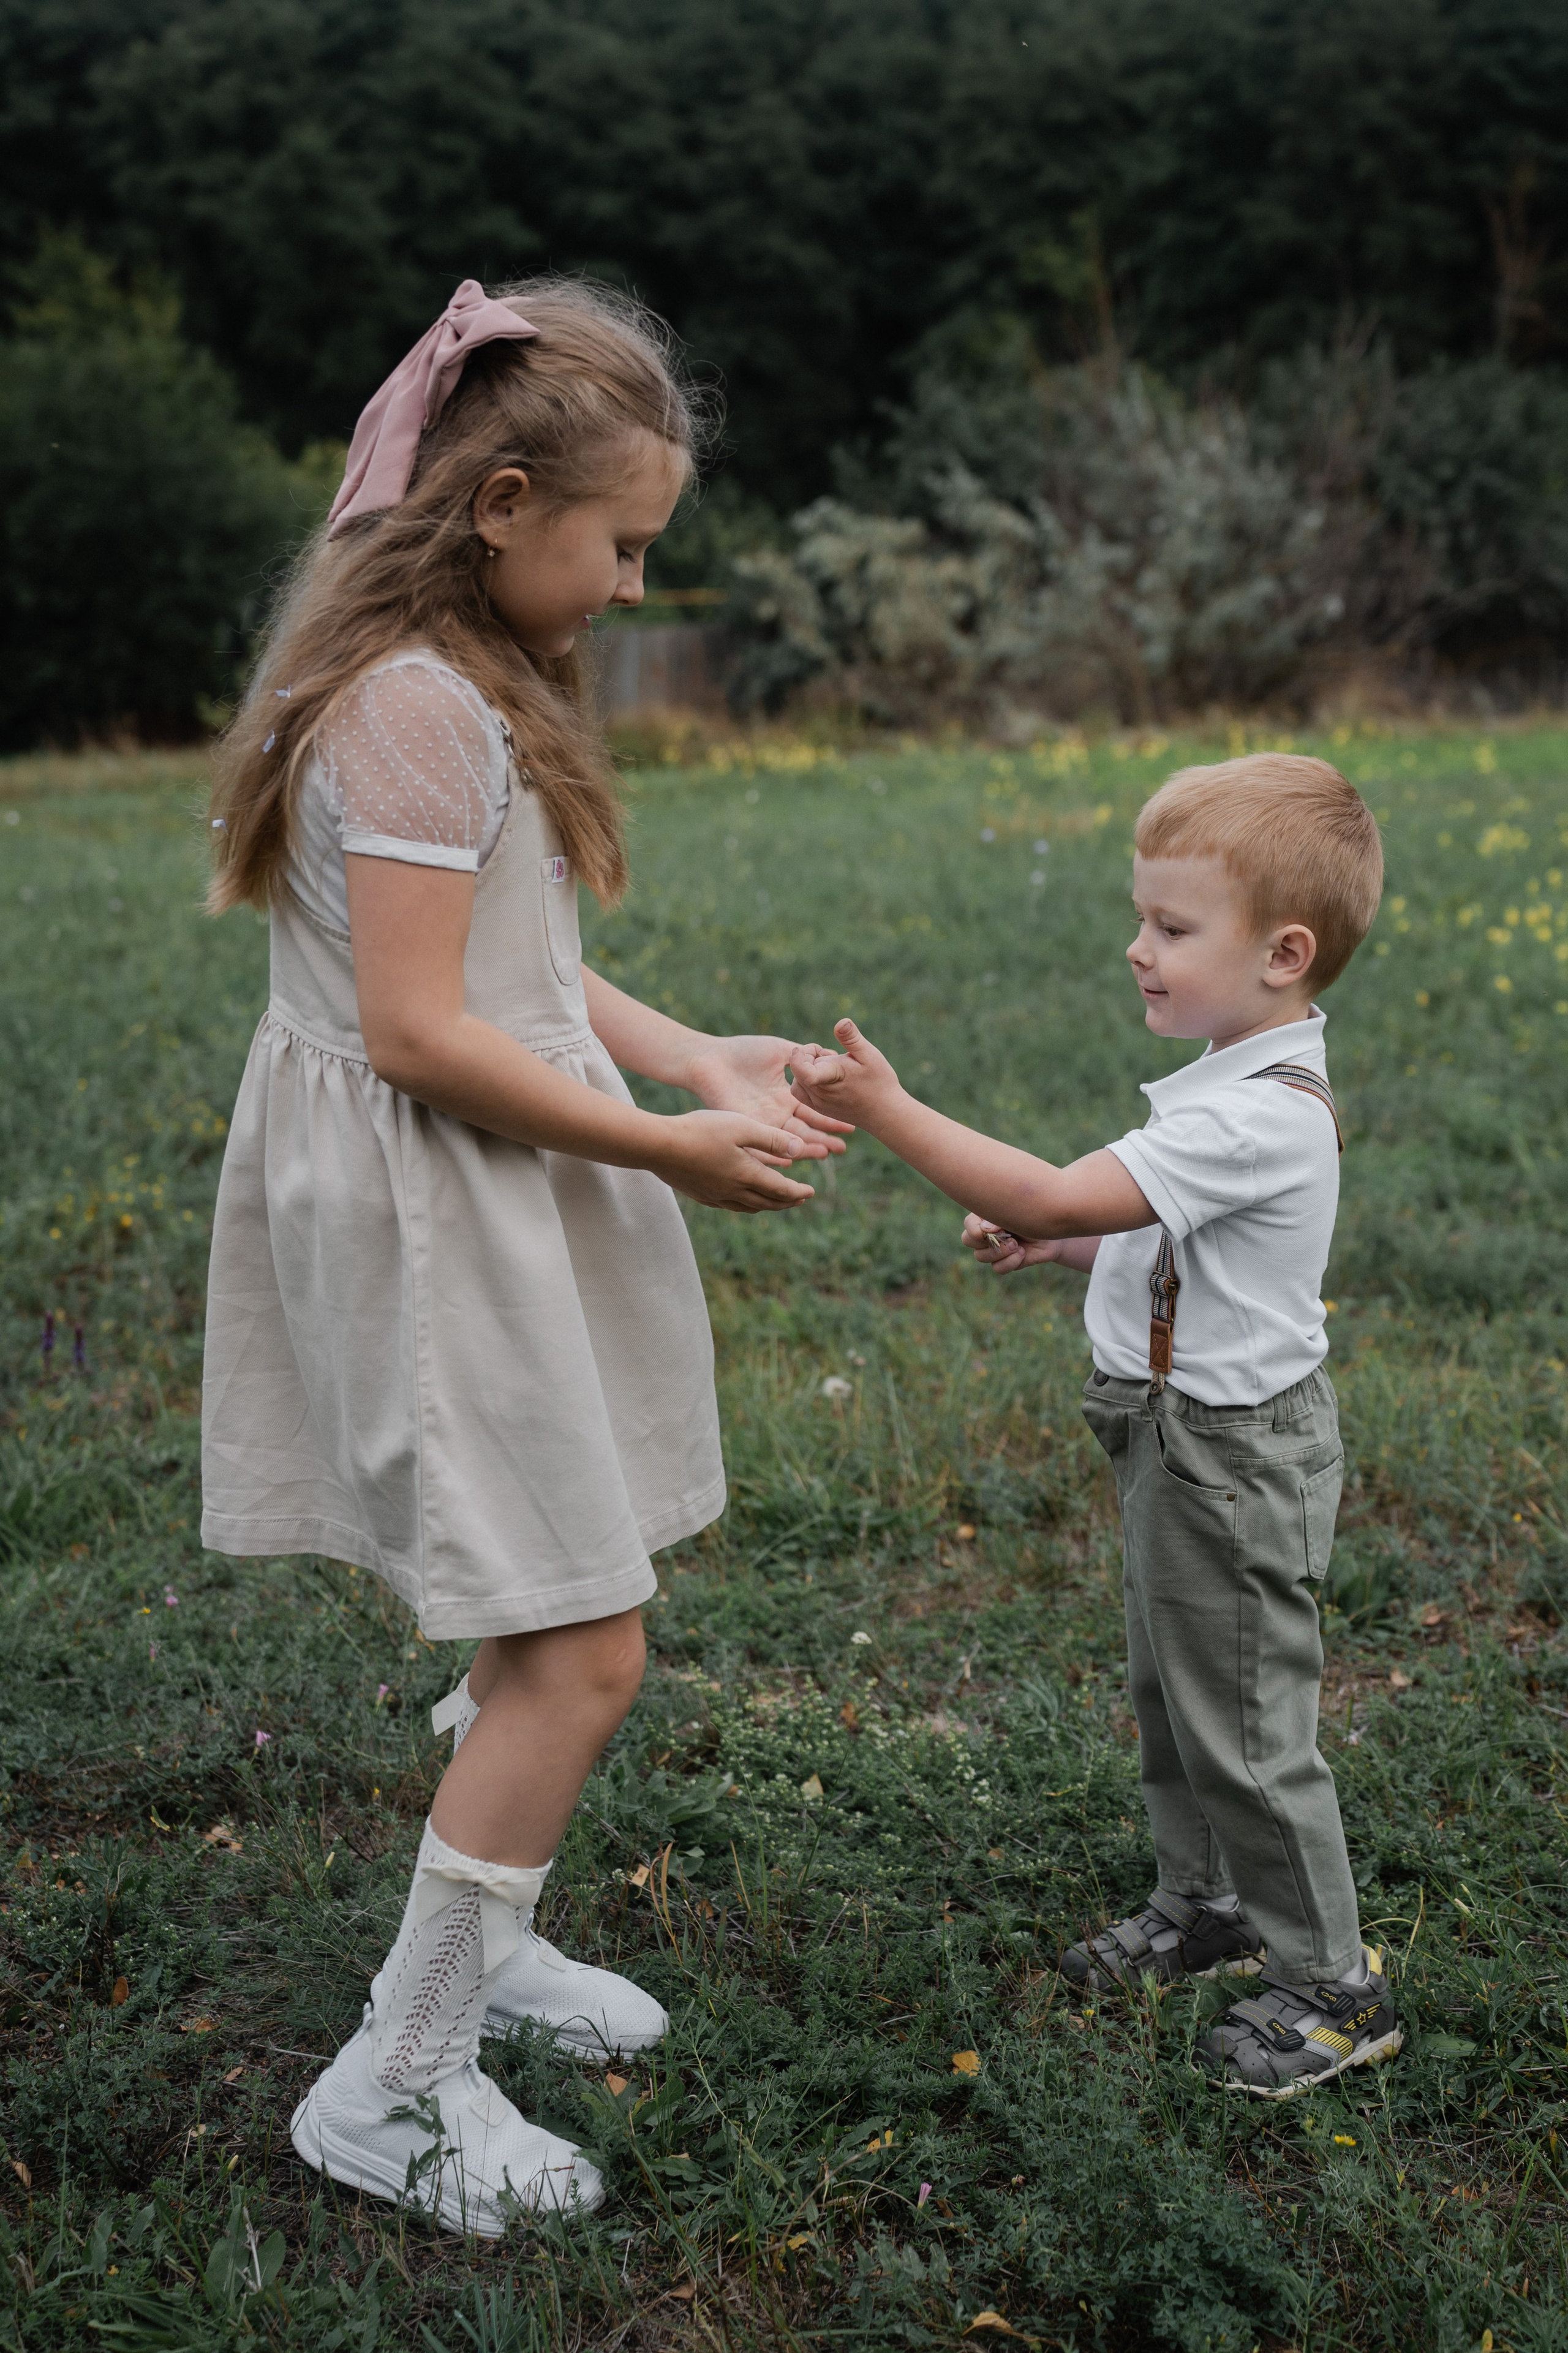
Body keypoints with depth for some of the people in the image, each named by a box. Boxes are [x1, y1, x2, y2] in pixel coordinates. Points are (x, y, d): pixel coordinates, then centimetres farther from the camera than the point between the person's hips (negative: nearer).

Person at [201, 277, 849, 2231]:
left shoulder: (475, 682, 12)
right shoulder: (414, 705, -20)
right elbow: (420, 1030, -23)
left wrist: (700, 1059, 4)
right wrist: (666, 1151, -15)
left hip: (500, 1194, 10)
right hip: (431, 1215, -10)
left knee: (541, 1624, 18)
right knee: (581, 1653, -5)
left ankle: (480, 1946, 37)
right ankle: (392, 2086, 9)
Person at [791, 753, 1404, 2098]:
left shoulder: (1257, 1118, -28)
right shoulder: (1240, 1087, 5)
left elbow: (1054, 1194, -33)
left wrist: (888, 1110, -31)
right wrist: (1054, 1247, 6)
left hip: (1234, 1459, -10)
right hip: (1185, 1440, 10)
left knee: (1245, 1724, 3)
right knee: (1172, 1694, 22)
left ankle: (1332, 1986, 19)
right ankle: (1208, 1903, 41)